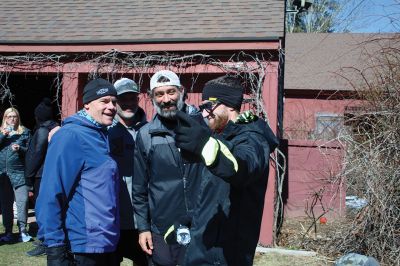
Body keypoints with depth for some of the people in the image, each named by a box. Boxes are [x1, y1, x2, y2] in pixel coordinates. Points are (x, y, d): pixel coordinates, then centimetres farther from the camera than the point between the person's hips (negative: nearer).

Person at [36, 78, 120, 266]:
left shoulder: (103, 136, 10)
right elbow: (50, 196, -19)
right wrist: (54, 247, -20)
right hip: (82, 248, -8)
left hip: (108, 244, 8)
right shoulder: (70, 136, -15)